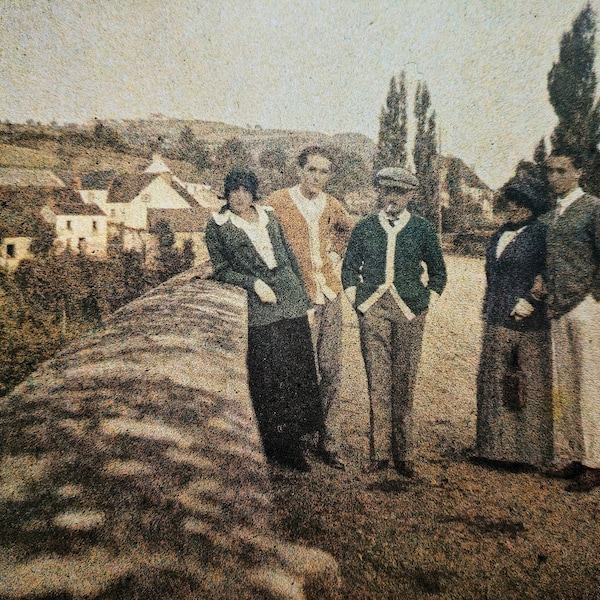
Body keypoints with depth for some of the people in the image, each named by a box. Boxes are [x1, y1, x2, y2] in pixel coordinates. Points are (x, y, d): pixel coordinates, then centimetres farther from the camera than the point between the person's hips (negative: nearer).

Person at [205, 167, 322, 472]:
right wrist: (254, 282, -12)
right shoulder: (217, 225, 3)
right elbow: (221, 269, 1)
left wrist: (301, 292, 15)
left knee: (299, 368, 5)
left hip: (290, 297, 4)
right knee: (270, 375, 0)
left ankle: (293, 438, 21)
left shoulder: (268, 216, 14)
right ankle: (279, 447, 17)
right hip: (259, 305, -4)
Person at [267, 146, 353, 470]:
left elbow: (347, 229, 31)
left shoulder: (332, 206, 12)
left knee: (331, 370, 7)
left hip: (329, 294, 5)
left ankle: (329, 442, 19)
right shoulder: (279, 201, -3)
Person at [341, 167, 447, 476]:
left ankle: (401, 453, 16)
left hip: (409, 311, 0)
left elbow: (438, 272, 15)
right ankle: (379, 452, 9)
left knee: (404, 382, 3)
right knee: (377, 382, 0)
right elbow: (349, 267, 15)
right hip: (372, 309, 0)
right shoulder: (364, 227, 9)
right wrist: (356, 300, 5)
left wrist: (425, 303, 6)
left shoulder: (422, 229, 7)